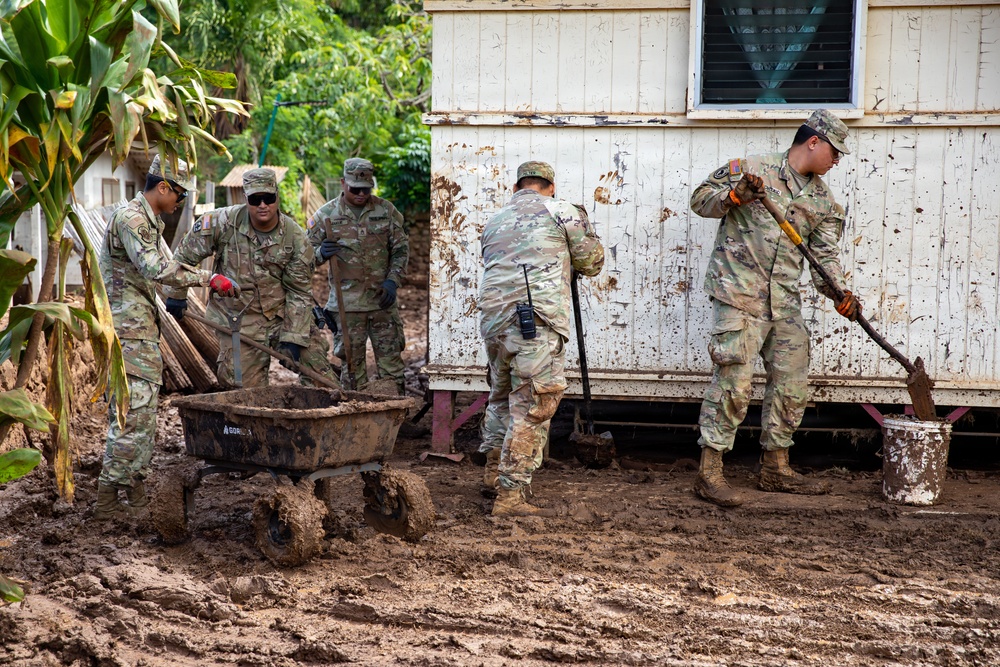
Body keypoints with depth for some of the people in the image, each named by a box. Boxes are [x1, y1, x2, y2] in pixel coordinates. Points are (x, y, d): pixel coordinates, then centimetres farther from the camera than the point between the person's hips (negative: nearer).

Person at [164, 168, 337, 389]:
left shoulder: (295, 237, -8)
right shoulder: (224, 222, -11)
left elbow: (299, 292, -6)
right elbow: (186, 253, 1)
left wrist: (293, 338, -11)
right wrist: (177, 293, 3)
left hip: (284, 316, 1)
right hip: (239, 325, -1)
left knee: (322, 379, -1)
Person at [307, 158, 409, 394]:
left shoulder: (386, 210, 4)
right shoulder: (326, 215, 0)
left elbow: (401, 249, 9)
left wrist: (393, 280, -4)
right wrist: (322, 253, -17)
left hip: (382, 300, 1)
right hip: (346, 302, -1)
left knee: (390, 357, 4)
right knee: (352, 361, 4)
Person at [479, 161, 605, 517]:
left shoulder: (494, 223, 21)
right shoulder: (563, 211, 6)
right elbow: (592, 263, 11)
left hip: (494, 322, 6)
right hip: (538, 324, -6)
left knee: (502, 396, 25)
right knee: (531, 410, -2)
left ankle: (494, 471, 38)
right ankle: (510, 496, -3)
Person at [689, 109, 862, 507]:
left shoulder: (823, 199, 15)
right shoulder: (753, 168, -2)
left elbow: (824, 254, 10)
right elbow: (700, 199, 0)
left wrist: (840, 293, -6)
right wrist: (734, 195, -19)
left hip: (784, 301, 7)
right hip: (739, 292, -7)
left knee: (792, 383, 10)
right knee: (734, 381, -11)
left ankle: (775, 469, 24)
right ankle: (709, 472, -5)